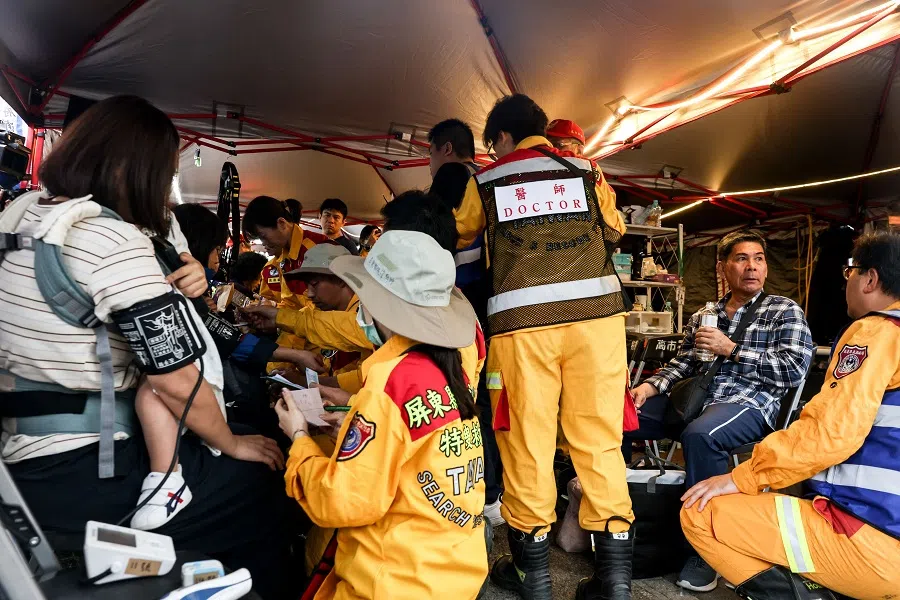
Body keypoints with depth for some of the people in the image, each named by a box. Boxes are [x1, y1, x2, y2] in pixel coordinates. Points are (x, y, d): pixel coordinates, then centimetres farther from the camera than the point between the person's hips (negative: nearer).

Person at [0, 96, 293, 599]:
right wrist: (232, 444, -5)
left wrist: (168, 287, 2)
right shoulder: (115, 240, -21)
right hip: (80, 477, -9)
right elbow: (178, 381, -22)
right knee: (261, 485, 6)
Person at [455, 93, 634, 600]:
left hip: (523, 321, -1)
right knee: (599, 440, 6)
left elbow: (457, 239, 26)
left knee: (527, 443, 6)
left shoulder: (486, 181, 12)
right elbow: (615, 231, 31)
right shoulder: (587, 171, 16)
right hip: (597, 312, 2)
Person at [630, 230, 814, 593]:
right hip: (695, 398, 5)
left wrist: (731, 349, -8)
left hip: (750, 404, -5)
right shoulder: (703, 316, 21)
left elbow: (796, 368, -6)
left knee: (699, 435, -38)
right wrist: (650, 386, -3)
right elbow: (683, 364, 17)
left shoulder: (785, 311, 8)